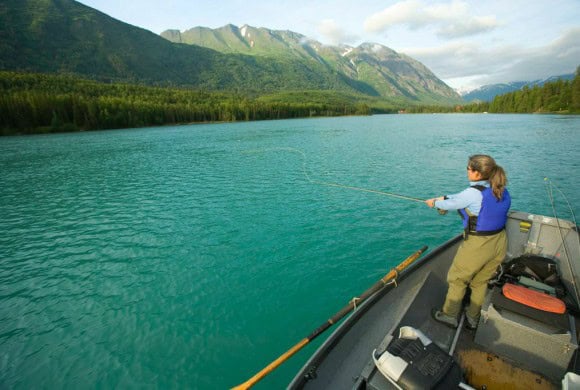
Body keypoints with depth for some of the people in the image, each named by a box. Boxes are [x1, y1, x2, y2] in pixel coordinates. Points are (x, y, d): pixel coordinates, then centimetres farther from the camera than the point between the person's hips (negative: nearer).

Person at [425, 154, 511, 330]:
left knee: (457, 279, 13)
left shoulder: (474, 192, -22)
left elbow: (451, 204, -6)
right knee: (480, 282, 22)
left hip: (478, 245, -7)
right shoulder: (500, 190, 1)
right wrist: (445, 198, 16)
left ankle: (449, 315, 29)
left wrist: (435, 202, 12)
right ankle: (473, 318, 38)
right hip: (499, 243, 7)